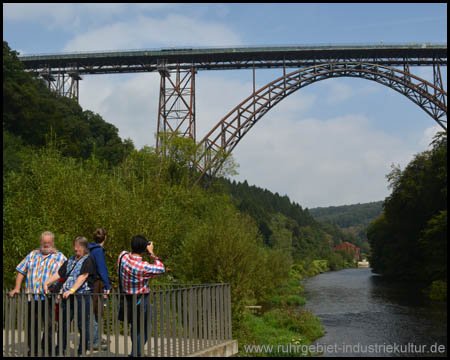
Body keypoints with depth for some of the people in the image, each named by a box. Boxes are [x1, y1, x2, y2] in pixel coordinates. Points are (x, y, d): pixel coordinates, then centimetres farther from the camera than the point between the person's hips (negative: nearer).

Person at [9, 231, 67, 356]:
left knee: (48, 326, -4)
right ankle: (32, 351, 18)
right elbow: (21, 271, 17)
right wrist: (17, 288, 6)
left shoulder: (60, 257, 7)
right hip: (31, 298, 3)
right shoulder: (32, 255, 18)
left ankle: (46, 351, 7)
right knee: (31, 326, 7)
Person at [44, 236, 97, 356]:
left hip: (82, 296, -7)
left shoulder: (88, 260, -3)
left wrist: (72, 290, -26)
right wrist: (46, 283, 4)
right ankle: (59, 351, 20)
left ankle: (82, 351, 7)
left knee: (83, 325, -3)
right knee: (63, 324, 10)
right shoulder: (71, 260, 20)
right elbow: (59, 274, 18)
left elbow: (83, 277, -16)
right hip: (67, 297, 7)